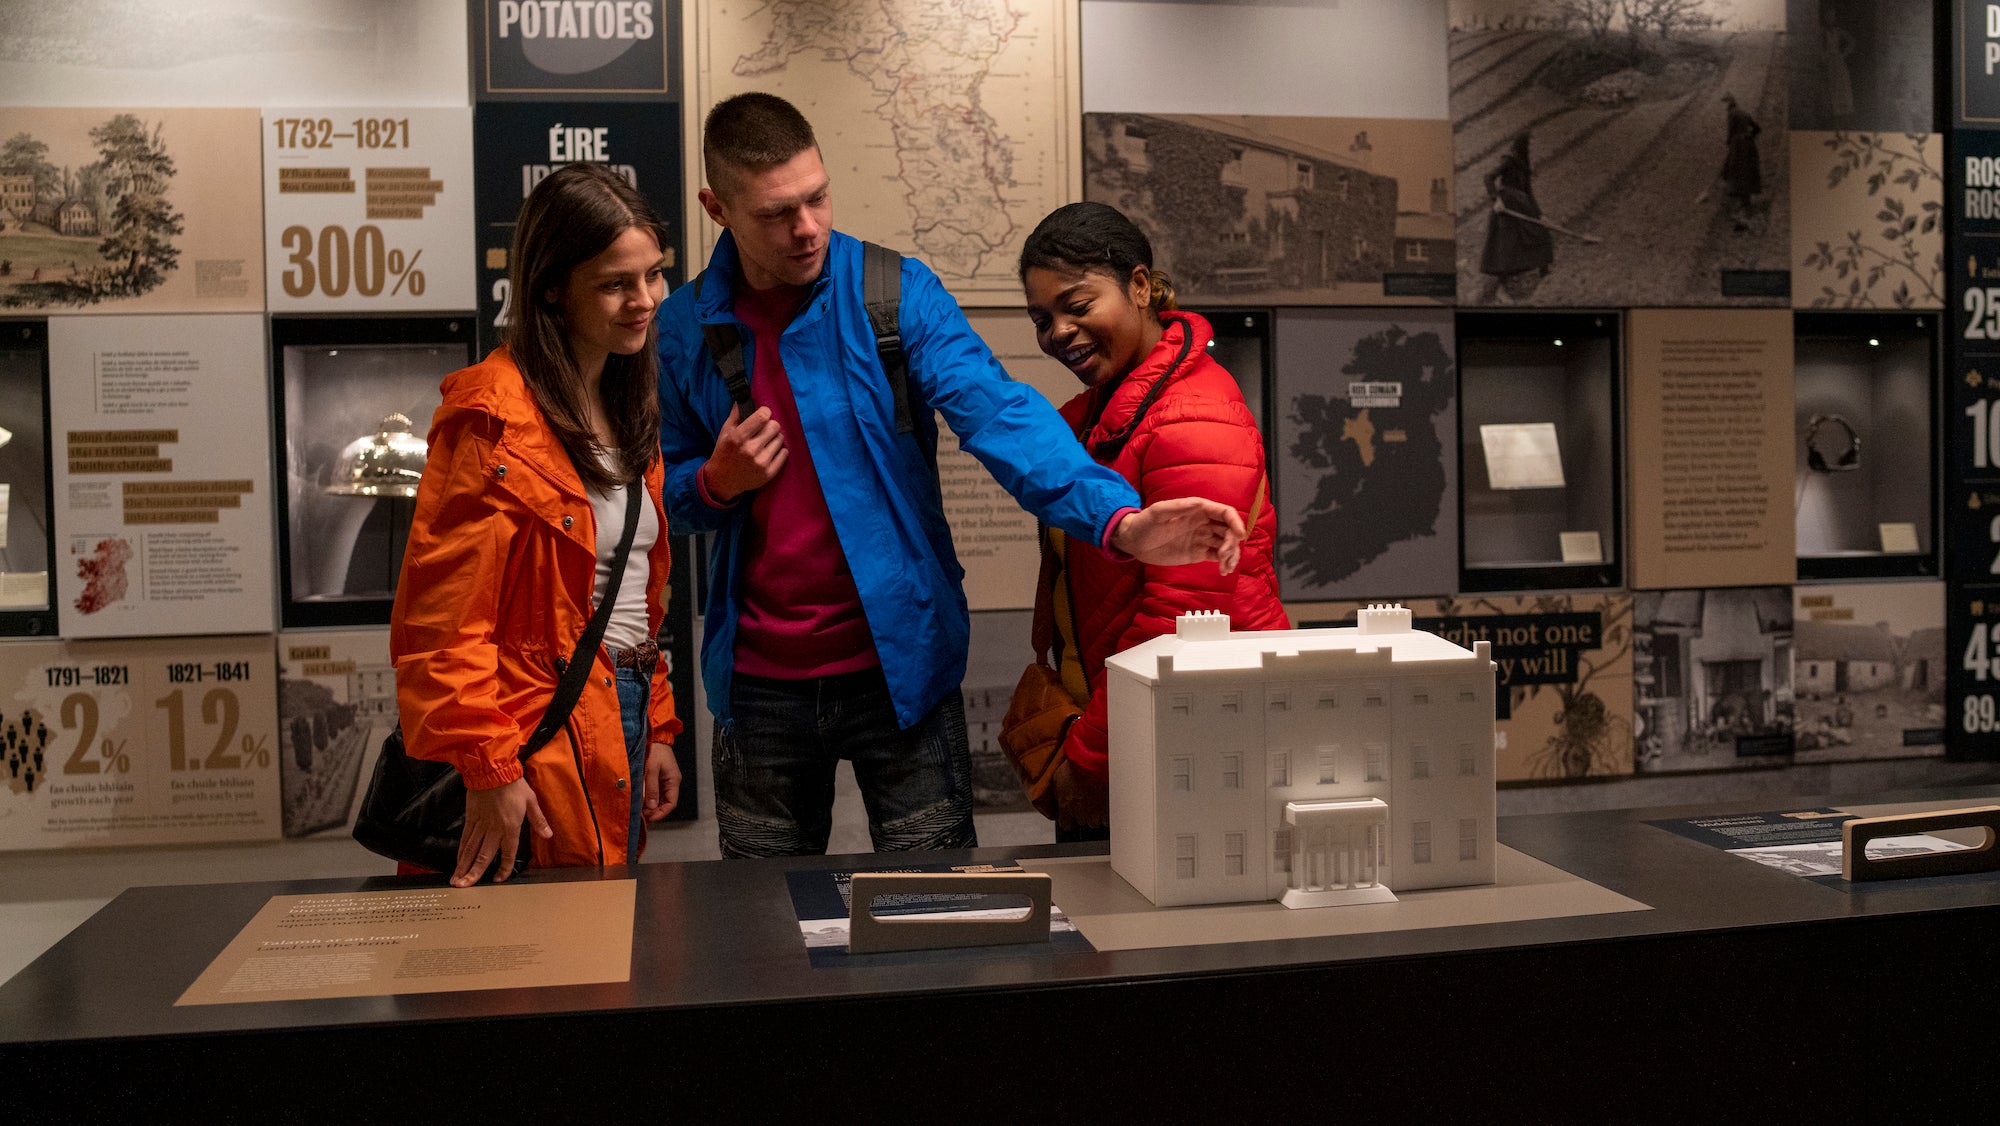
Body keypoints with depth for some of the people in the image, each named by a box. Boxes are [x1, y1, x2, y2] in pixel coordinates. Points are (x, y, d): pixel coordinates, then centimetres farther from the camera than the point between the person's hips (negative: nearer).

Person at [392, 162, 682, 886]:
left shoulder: (626, 407, 12)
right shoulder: (494, 418, -15)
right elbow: (444, 616, -17)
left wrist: (656, 729, 14)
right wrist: (488, 768, -20)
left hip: (621, 717, 8)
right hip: (542, 736, -8)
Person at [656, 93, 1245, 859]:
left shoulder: (896, 293, -7)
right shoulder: (684, 328, 1)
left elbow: (995, 413, -21)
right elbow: (672, 495, 13)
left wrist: (1118, 520, -36)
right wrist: (715, 483, -11)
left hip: (898, 663, -2)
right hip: (759, 680, 2)